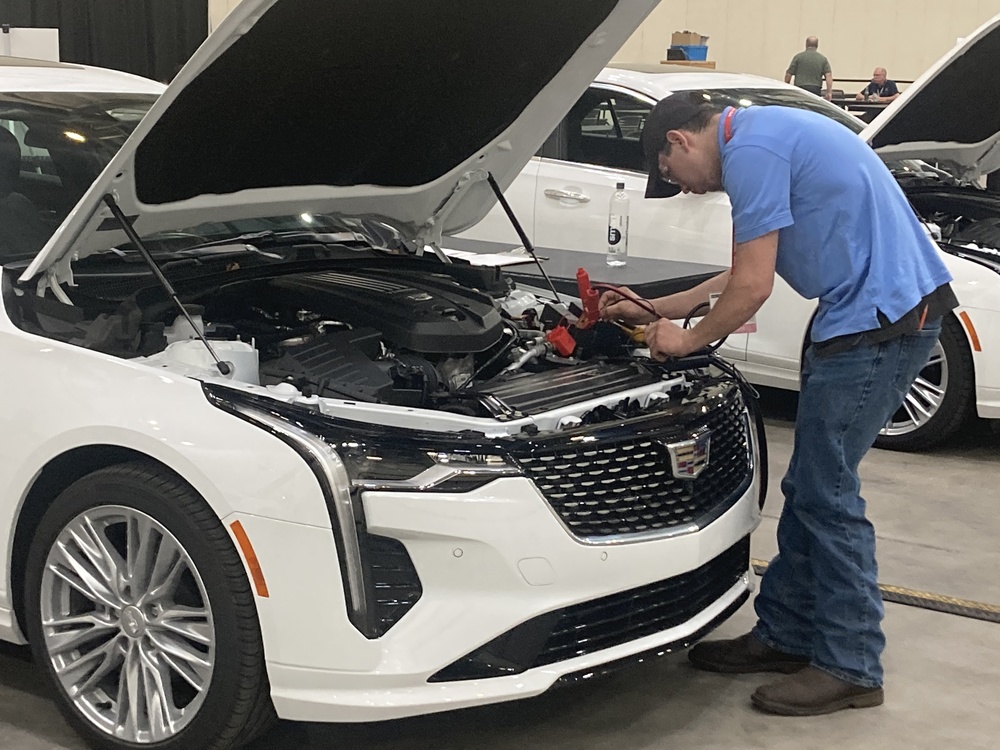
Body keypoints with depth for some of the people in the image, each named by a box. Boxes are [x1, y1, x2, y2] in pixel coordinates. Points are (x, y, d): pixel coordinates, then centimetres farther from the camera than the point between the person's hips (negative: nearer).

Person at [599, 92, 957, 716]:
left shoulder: (751, 150, -13)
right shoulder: (769, 135, 20)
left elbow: (752, 288, -15)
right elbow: (749, 270, 26)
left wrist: (686, 341, 2)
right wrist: (656, 310, 27)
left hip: (881, 317, -10)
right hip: (898, 308, 10)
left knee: (825, 492, -2)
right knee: (810, 488, 14)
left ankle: (851, 668, 8)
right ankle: (786, 635, 25)